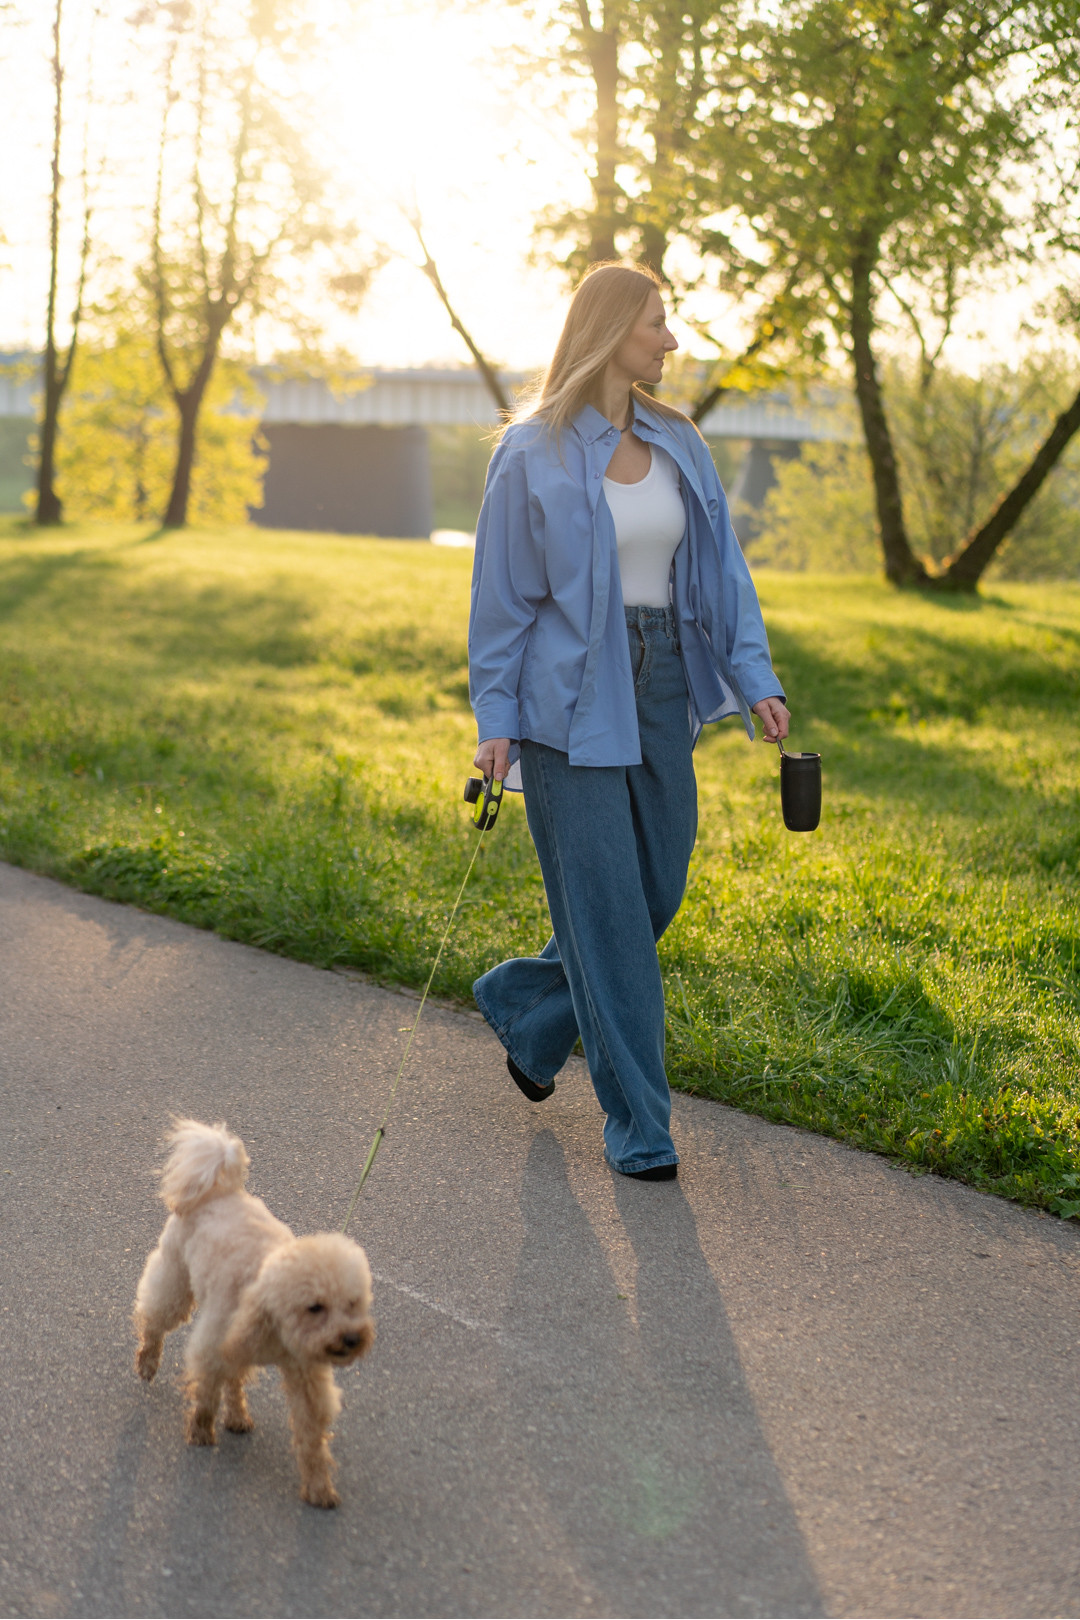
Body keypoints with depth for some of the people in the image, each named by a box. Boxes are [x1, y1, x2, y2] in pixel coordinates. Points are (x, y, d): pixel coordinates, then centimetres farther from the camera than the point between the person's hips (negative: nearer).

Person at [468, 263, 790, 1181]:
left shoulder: (678, 445, 9)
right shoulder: (535, 453, -6)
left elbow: (720, 570, 9)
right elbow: (503, 594, -4)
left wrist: (754, 677, -1)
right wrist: (495, 717, -8)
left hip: (659, 691, 6)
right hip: (570, 700, -6)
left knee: (660, 888, 10)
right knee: (607, 907, -3)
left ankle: (523, 1006, 35)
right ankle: (637, 1122, 7)